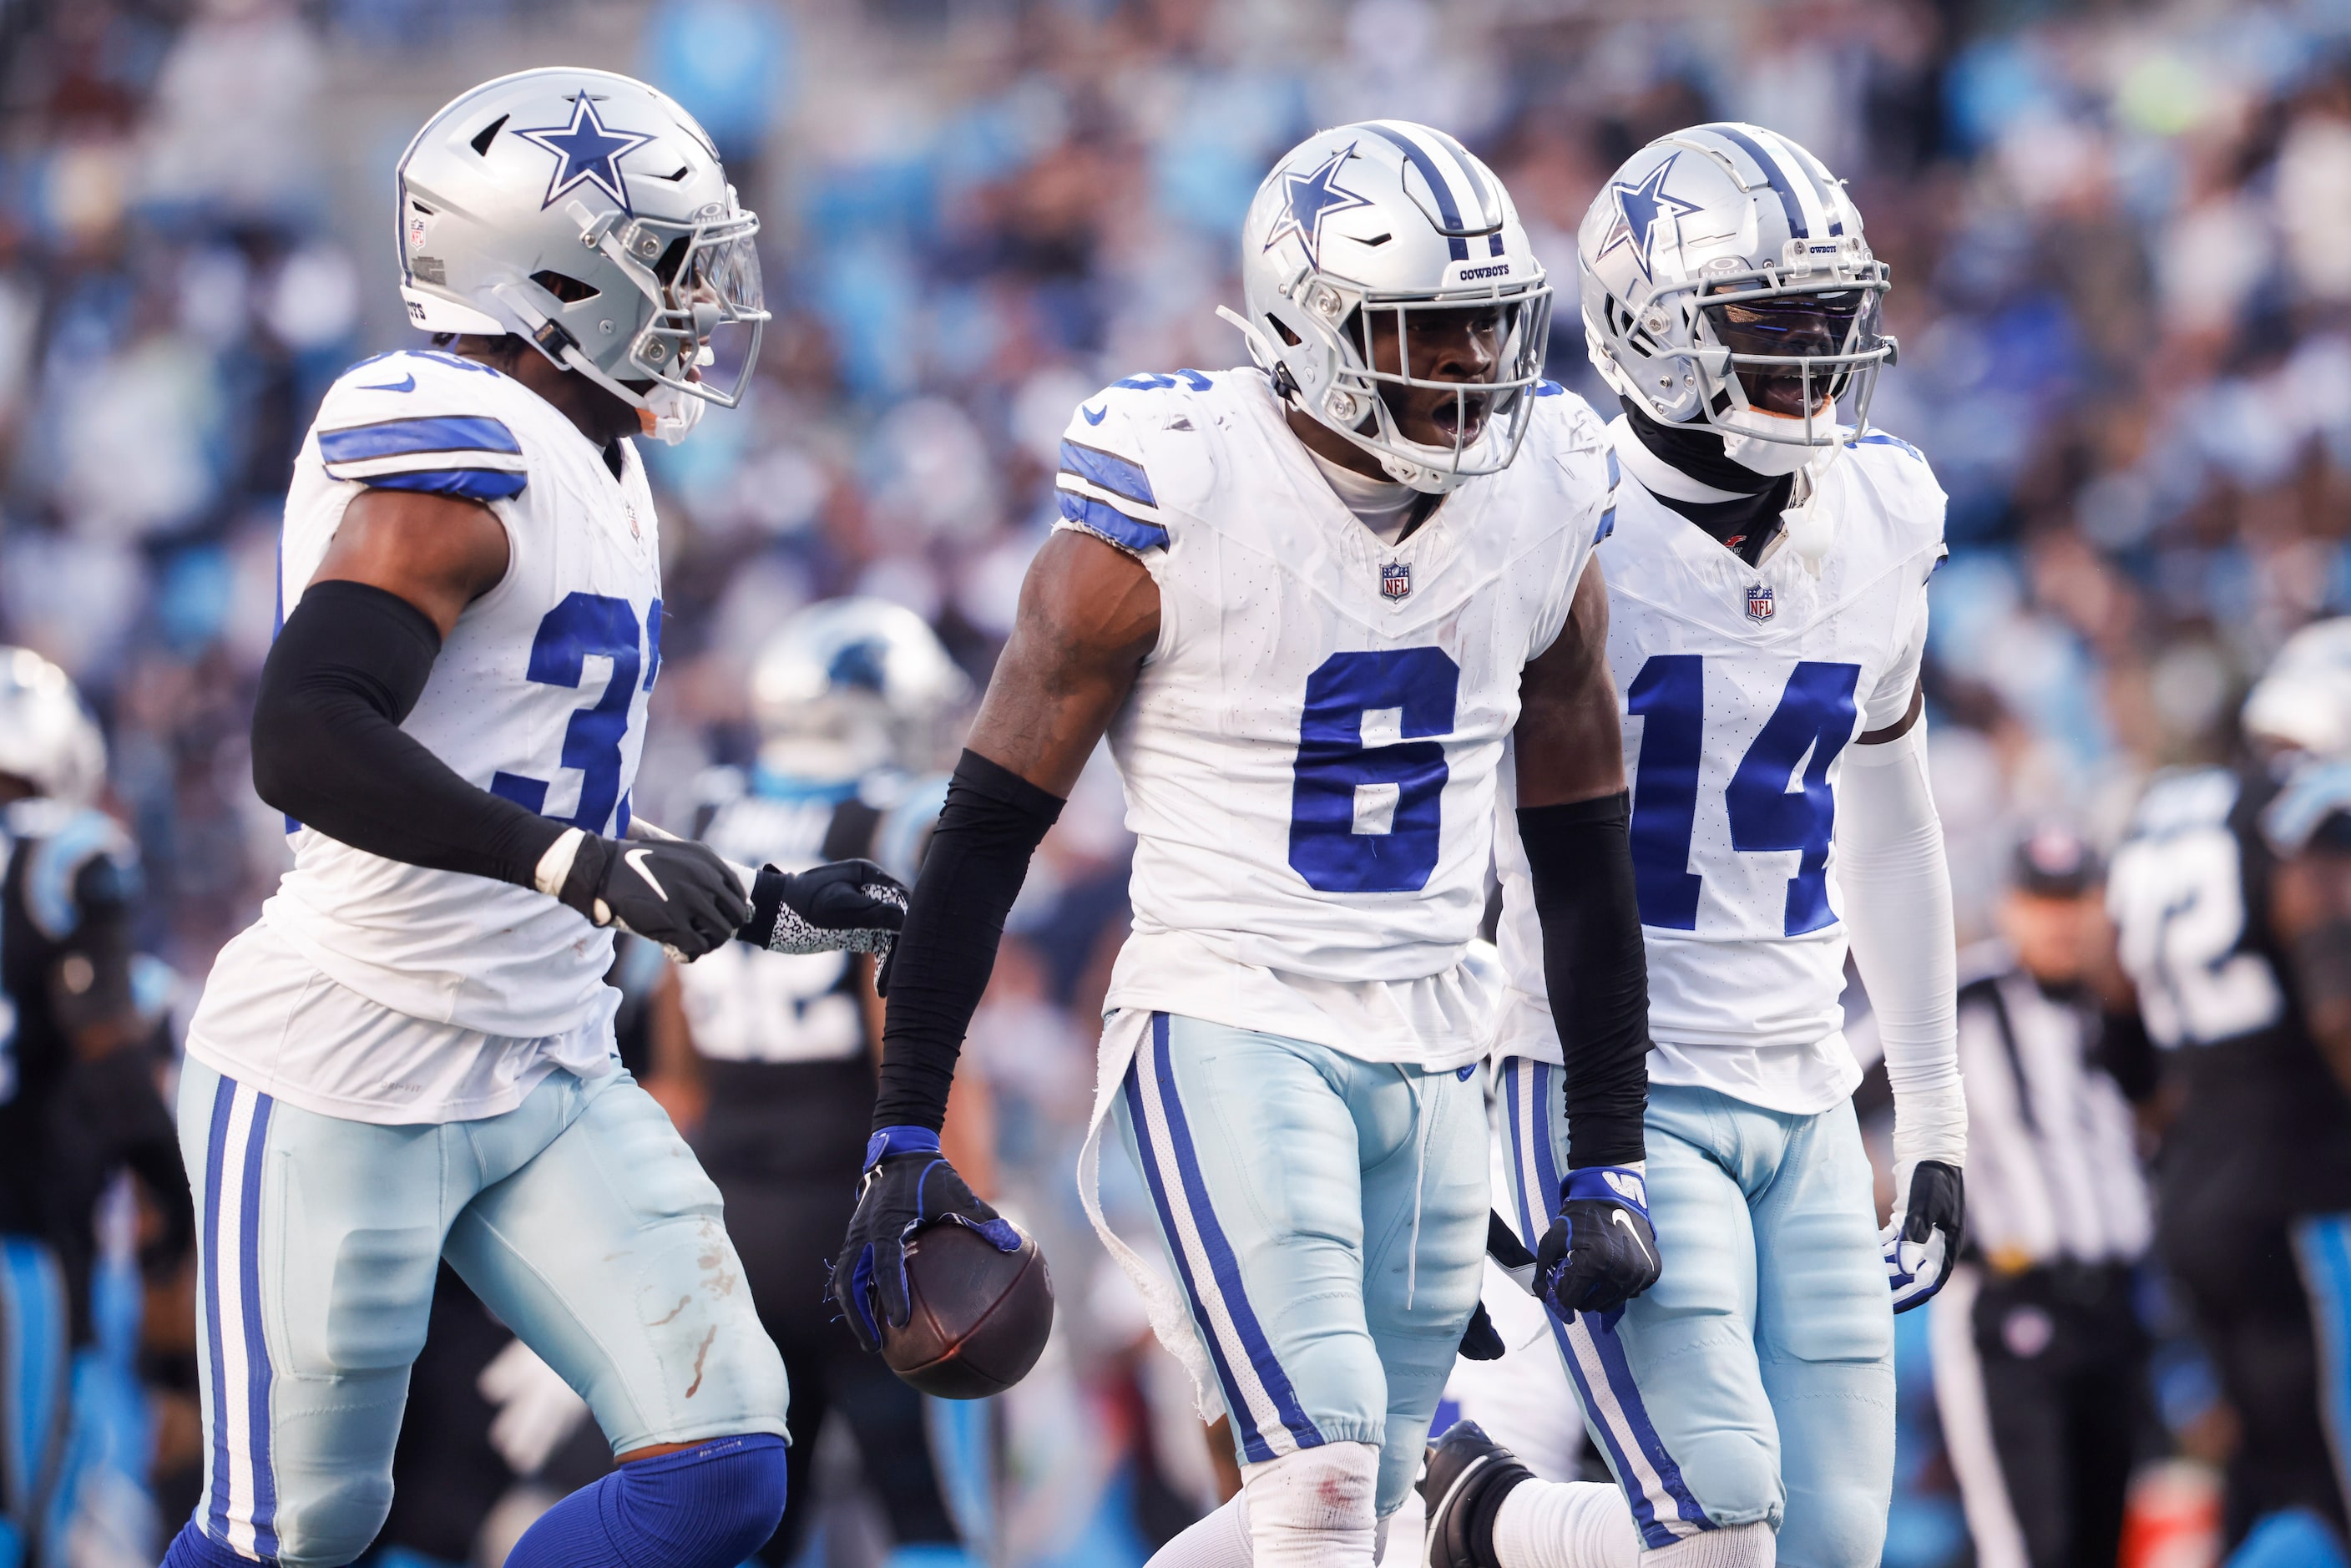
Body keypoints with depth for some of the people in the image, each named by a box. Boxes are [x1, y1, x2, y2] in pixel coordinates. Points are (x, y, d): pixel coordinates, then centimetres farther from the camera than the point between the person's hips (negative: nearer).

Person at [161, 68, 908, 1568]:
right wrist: (573, 860, -38)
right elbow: (306, 740, -30)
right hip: (343, 1085, -9)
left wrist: (759, 910, 19)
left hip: (549, 1080, 9)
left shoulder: (595, 471, 14)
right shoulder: (455, 454, -16)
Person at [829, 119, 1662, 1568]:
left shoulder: (1540, 506, 2)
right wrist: (904, 1135, -8)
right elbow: (990, 828, -6)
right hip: (1225, 1029, -6)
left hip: (1430, 1054, 6)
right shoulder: (1176, 512, -12)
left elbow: (1585, 861, 12)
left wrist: (1612, 1161, 11)